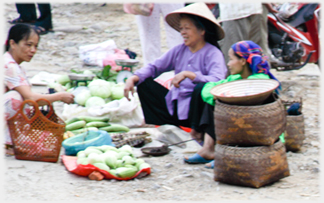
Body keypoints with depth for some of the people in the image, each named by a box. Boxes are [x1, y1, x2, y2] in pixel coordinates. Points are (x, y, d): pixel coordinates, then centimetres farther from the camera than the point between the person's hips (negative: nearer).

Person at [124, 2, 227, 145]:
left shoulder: (213, 54, -12)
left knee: (202, 88, -35)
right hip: (174, 106, 6)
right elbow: (154, 67, 8)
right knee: (144, 83, 2)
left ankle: (197, 131, -13)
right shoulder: (180, 50, 6)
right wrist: (133, 78, -9)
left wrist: (188, 74, -36)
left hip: (195, 109, -6)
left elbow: (217, 82, -29)